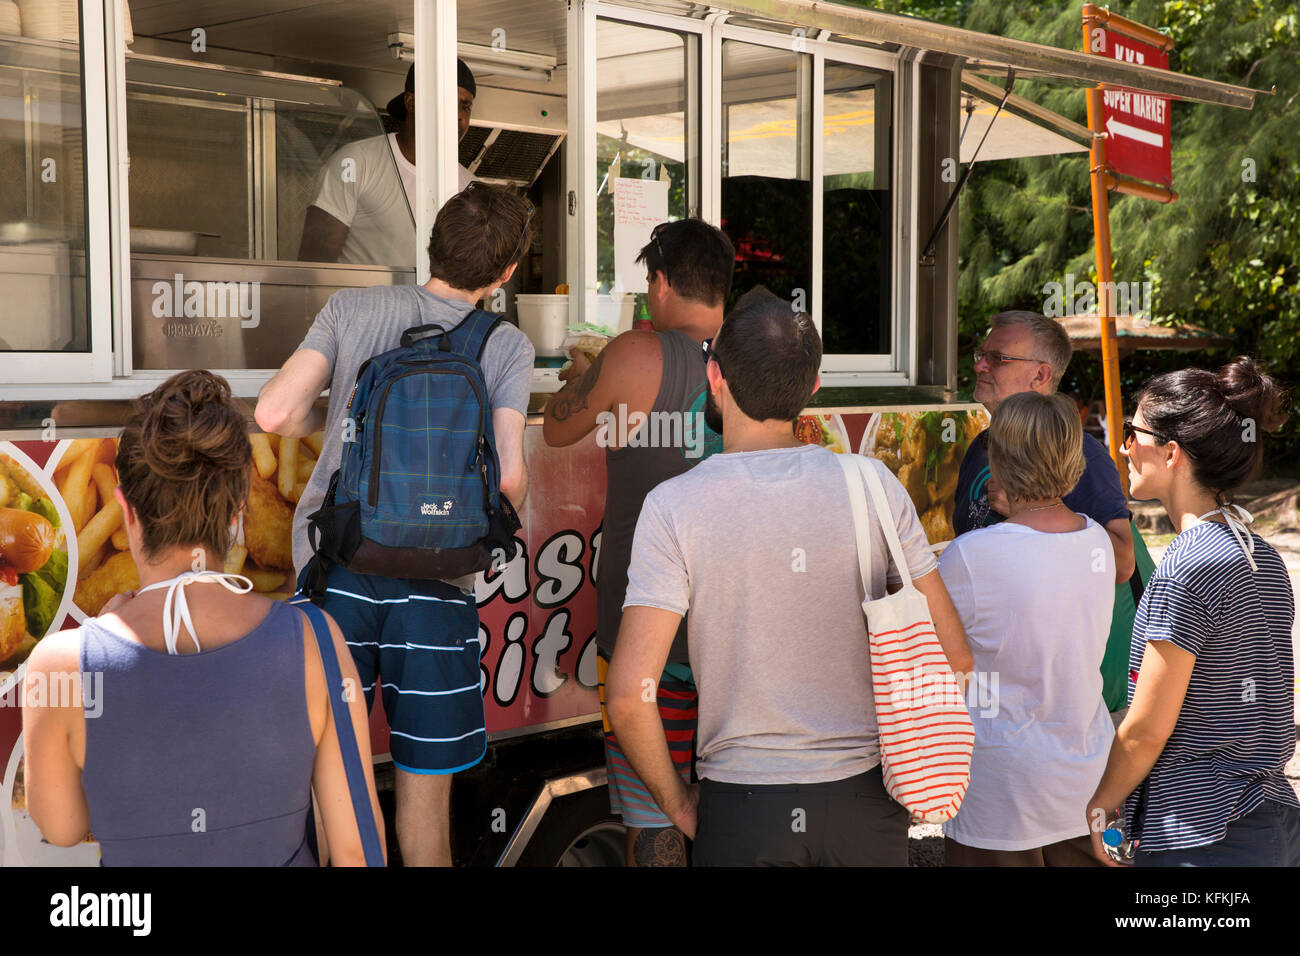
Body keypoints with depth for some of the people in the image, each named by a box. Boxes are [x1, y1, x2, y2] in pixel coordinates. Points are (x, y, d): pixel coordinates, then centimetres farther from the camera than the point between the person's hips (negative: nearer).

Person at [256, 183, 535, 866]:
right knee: (426, 772, 14)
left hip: (336, 560, 1)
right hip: (435, 577, -1)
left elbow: (276, 413, -4)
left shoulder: (350, 309, 4)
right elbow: (509, 476, -9)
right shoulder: (507, 347, 1)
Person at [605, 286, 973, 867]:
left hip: (742, 806, -2)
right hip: (863, 798, 2)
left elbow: (630, 696, -17)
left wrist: (676, 801, -1)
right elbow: (954, 658, -2)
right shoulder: (873, 485, -6)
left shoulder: (673, 507, -12)